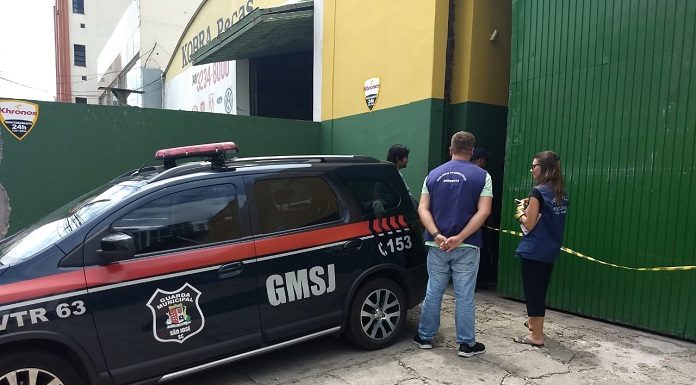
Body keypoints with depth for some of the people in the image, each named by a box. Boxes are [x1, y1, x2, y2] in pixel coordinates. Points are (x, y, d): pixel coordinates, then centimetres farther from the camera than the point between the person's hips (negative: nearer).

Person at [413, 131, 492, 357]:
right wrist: (460, 237, -16)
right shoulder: (481, 176, -2)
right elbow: (483, 212, -12)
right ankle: (467, 344, 17)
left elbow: (423, 209, -2)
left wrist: (437, 235, -12)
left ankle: (425, 337, 25)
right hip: (467, 247, -2)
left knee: (433, 292, 13)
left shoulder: (433, 174, 6)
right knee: (464, 296, 6)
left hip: (437, 245, 3)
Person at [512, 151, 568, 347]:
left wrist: (520, 211, 1)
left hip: (533, 250, -8)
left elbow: (529, 225, -16)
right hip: (550, 250, 8)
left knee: (532, 290, 3)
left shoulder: (538, 192, -17)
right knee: (540, 289, 22)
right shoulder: (562, 194, 7)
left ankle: (536, 336, 10)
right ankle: (534, 321, 39)